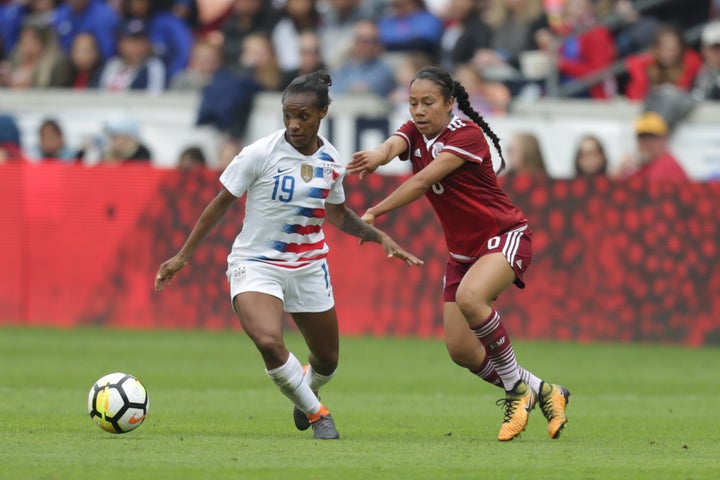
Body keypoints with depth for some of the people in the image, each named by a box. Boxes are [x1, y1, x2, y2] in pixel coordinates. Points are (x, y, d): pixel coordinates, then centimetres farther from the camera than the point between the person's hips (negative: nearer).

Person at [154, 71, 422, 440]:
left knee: (327, 361, 14)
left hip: (310, 269, 5)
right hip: (255, 266, -5)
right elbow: (221, 203, -6)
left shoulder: (331, 161, -2)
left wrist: (380, 237, 6)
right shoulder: (260, 154, -16)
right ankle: (317, 413, -5)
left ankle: (305, 392, 53)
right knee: (269, 342, -30)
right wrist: (183, 255, -3)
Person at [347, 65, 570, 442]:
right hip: (463, 251, 7)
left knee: (470, 297, -36)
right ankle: (542, 392, 20)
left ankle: (516, 386, -17)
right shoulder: (415, 133, 0)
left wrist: (374, 212, -36)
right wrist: (378, 156, -49)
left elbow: (423, 181, -29)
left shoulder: (467, 135, -18)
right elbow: (393, 145, -24)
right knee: (460, 350, -2)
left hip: (504, 237, -7)